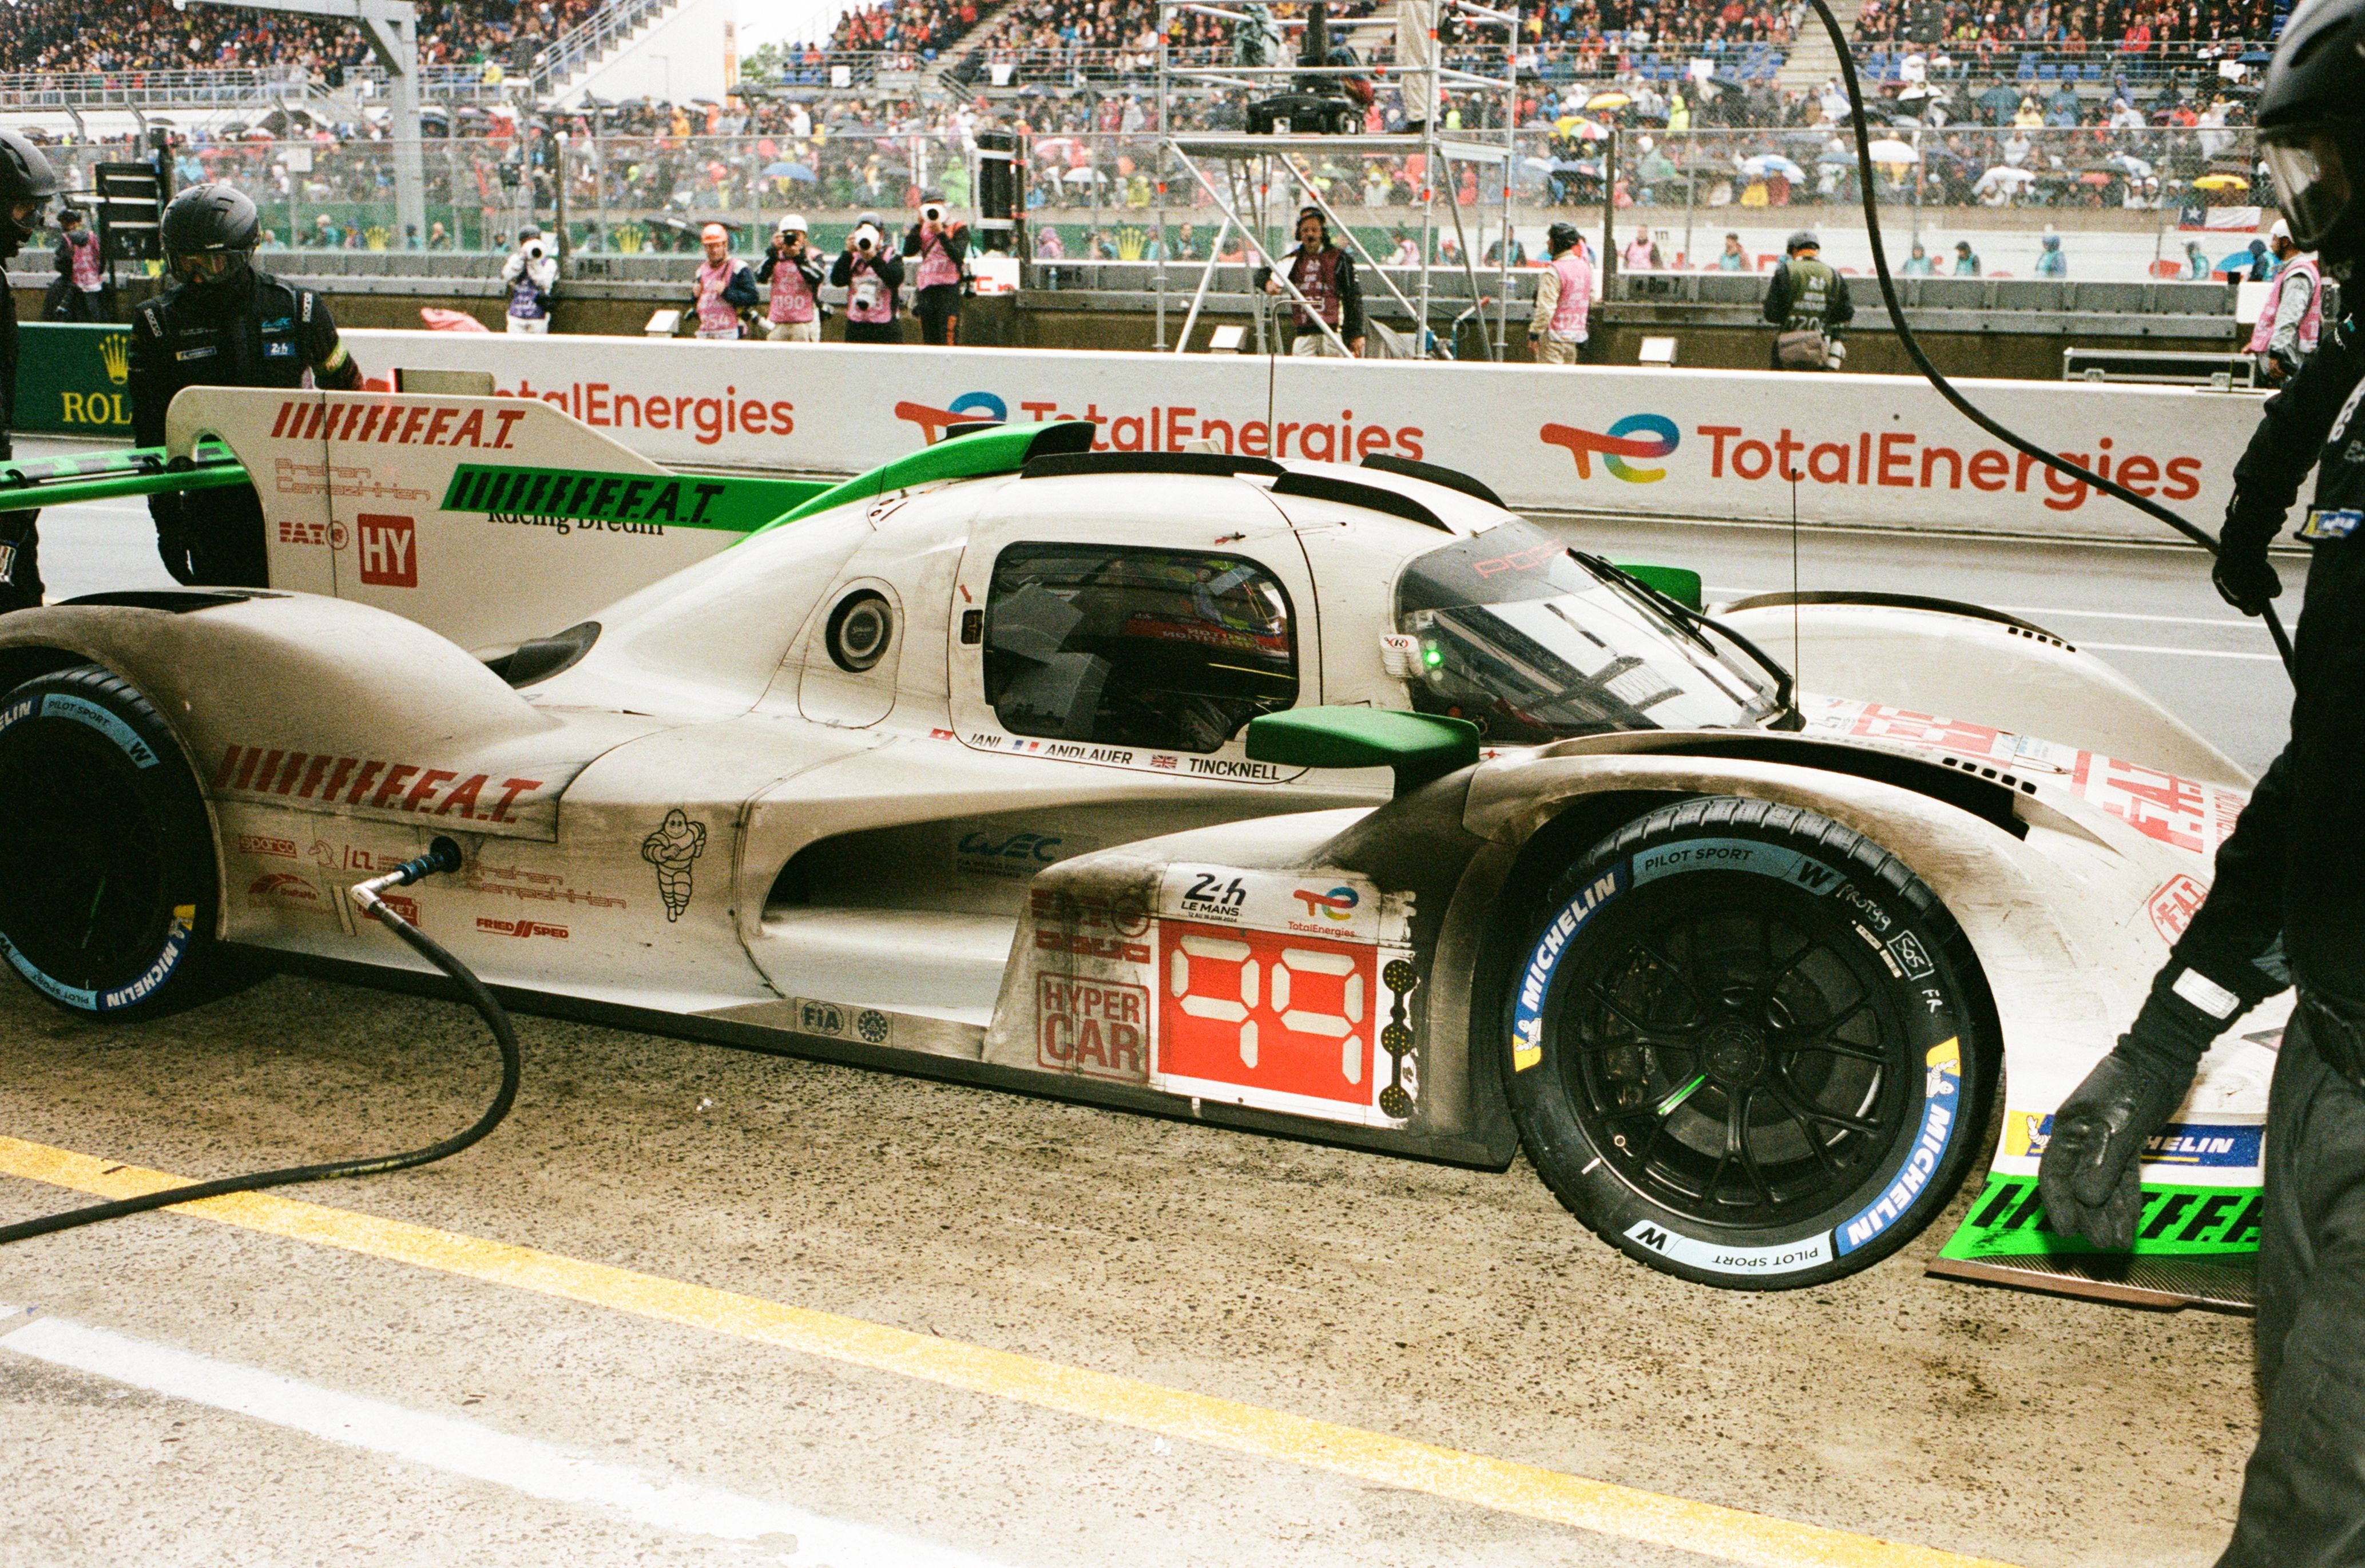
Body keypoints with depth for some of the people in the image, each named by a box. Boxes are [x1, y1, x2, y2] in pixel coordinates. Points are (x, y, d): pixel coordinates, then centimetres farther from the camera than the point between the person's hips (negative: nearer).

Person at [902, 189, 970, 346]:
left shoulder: (959, 229, 0)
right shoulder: (924, 228, 14)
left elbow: (958, 256, -15)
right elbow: (908, 251, 0)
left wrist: (941, 233, -20)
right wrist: (918, 225, -3)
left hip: (949, 288, -6)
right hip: (926, 289, 6)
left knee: (948, 339, -14)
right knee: (929, 340, 9)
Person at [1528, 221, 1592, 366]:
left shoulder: (1554, 272, -17)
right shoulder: (1585, 266, 9)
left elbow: (1546, 309, -20)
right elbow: (1591, 301, 17)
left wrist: (1533, 336, -15)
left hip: (1554, 336, -8)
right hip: (1576, 335, 8)